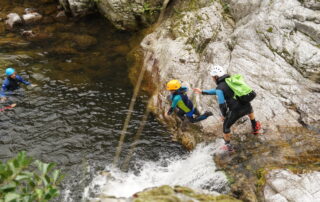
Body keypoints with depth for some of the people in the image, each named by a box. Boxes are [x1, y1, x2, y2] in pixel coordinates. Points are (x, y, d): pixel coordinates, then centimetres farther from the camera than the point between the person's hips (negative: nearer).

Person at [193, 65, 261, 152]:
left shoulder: (220, 88, -11)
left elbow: (222, 105, -14)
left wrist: (224, 115, 7)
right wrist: (202, 92, 27)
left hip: (236, 111, -6)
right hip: (246, 106, 6)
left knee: (226, 126, 22)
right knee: (250, 109, 44)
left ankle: (228, 146, 37)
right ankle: (255, 128, 61)